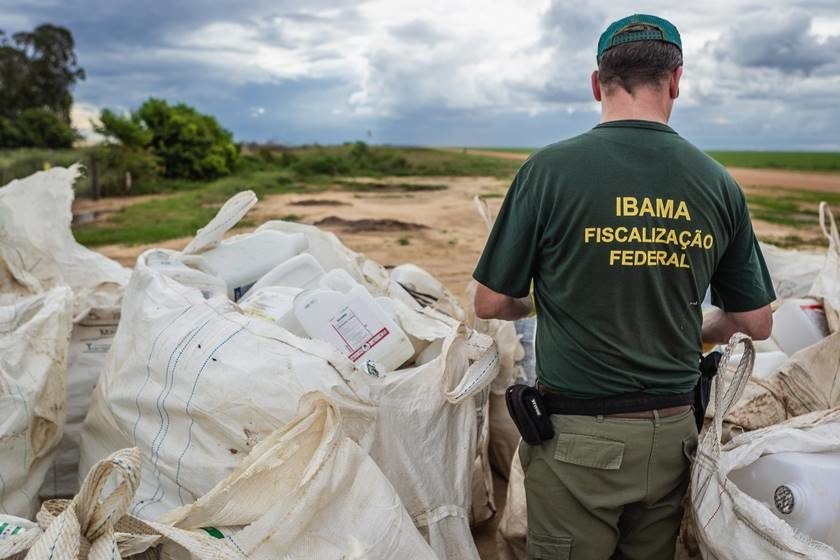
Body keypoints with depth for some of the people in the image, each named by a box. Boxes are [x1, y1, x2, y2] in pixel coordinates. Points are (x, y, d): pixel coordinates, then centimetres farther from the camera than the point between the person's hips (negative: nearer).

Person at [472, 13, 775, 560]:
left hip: (579, 437, -3)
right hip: (672, 433, 4)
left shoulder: (550, 169, -14)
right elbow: (757, 322, 6)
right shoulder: (718, 182, -3)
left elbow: (490, 304, -7)